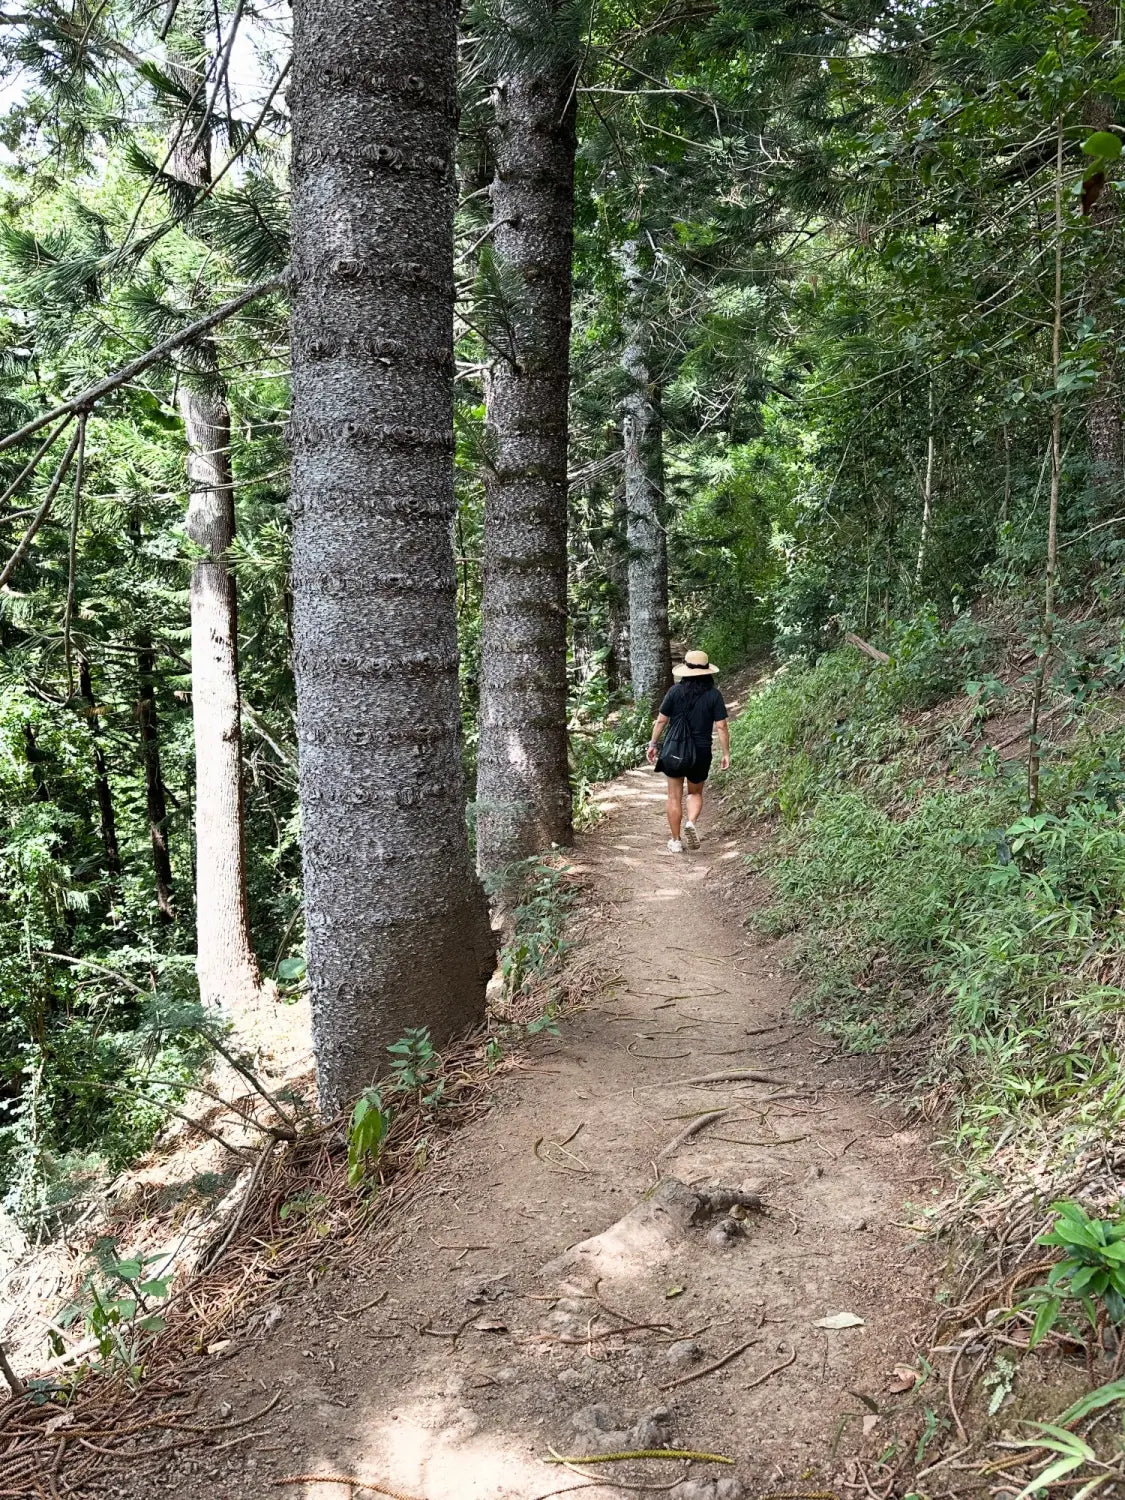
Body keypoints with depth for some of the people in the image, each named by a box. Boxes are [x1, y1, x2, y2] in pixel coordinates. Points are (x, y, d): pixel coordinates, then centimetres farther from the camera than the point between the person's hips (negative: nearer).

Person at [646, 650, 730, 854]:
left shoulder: (675, 691, -4)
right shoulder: (714, 694, -6)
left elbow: (661, 720, -2)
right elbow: (721, 726, -8)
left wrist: (653, 744, 10)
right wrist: (726, 753, 0)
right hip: (701, 752, 0)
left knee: (674, 797, 10)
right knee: (695, 793, 20)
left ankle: (676, 842, 13)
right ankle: (691, 822, -8)